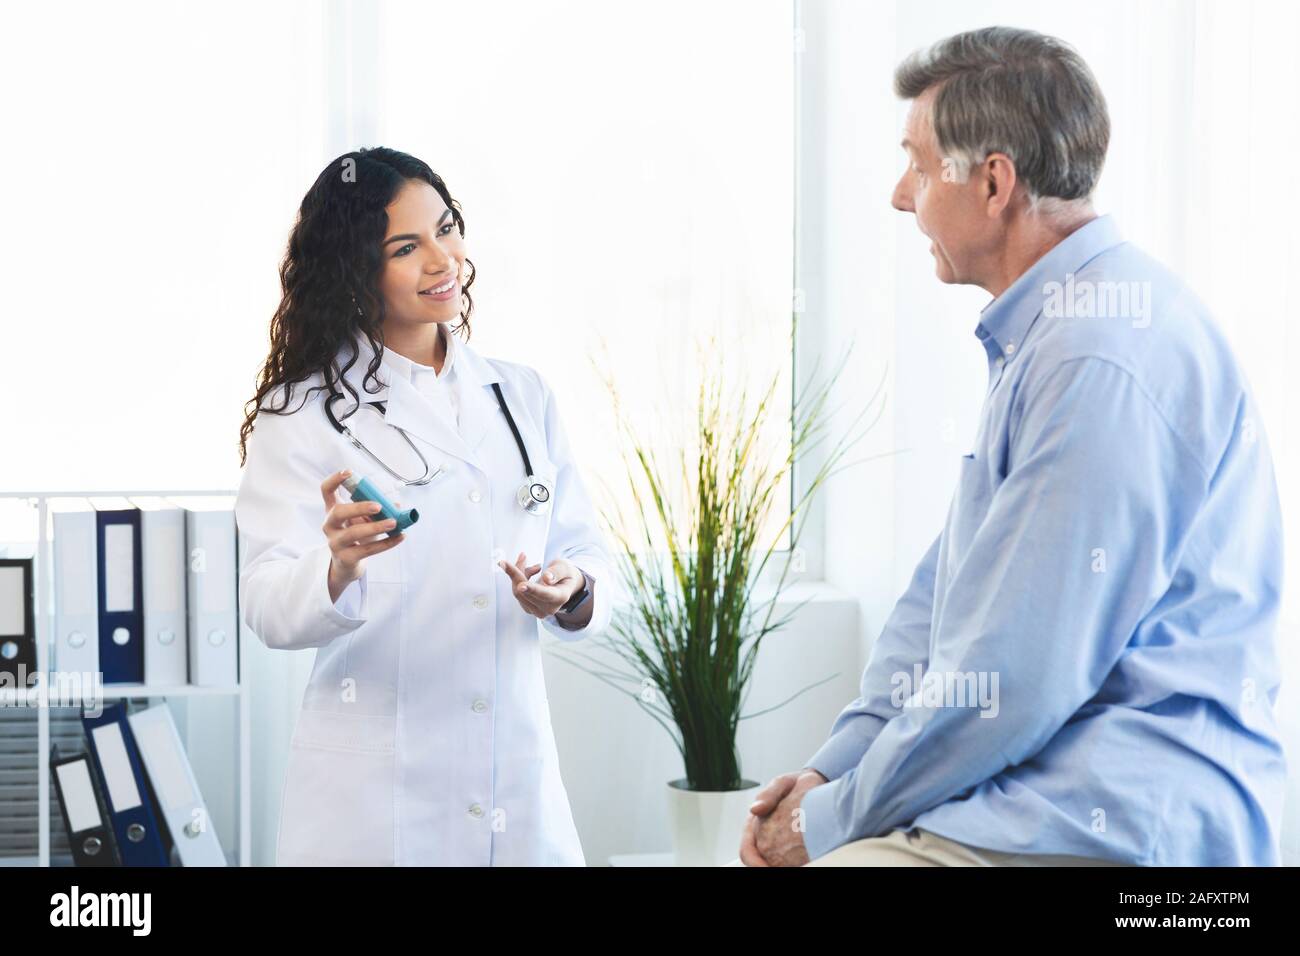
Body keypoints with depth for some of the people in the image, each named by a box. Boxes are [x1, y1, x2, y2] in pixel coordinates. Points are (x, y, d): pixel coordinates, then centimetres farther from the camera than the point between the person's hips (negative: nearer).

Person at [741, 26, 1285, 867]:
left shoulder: (1103, 362, -20)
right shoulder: (1042, 337, 16)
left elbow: (1014, 677, -22)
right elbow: (946, 594, 17)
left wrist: (835, 818, -10)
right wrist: (832, 768, 6)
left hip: (1121, 824, -10)